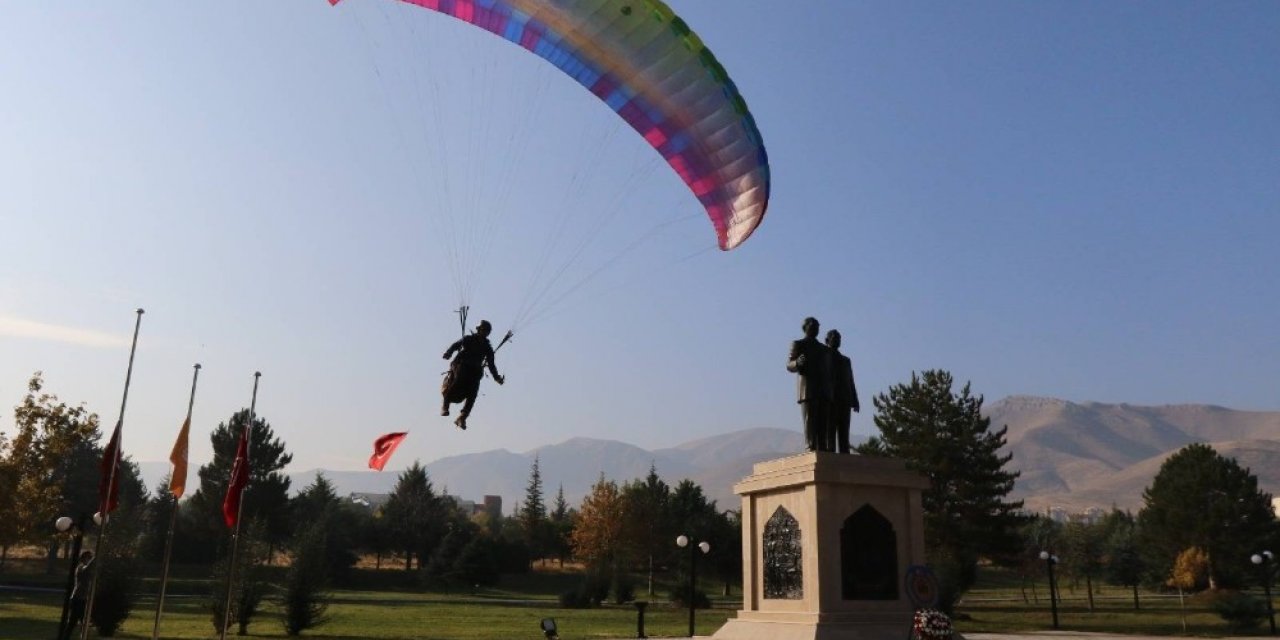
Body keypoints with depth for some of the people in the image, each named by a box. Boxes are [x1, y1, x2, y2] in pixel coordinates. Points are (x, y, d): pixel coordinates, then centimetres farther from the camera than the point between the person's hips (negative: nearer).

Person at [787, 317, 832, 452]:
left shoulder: (824, 349, 26)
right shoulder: (798, 344, 10)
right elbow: (789, 365, -1)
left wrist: (831, 390, 11)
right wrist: (797, 362, -24)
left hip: (823, 390, 5)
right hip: (807, 389, -5)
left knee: (823, 422, -4)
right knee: (810, 419, -14)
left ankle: (823, 450, -8)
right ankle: (811, 449, -19)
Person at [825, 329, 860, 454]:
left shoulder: (846, 360, 24)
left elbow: (850, 382, 18)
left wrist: (855, 402, 6)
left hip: (844, 401, 5)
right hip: (829, 401, -5)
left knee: (844, 434, -1)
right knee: (830, 432, -10)